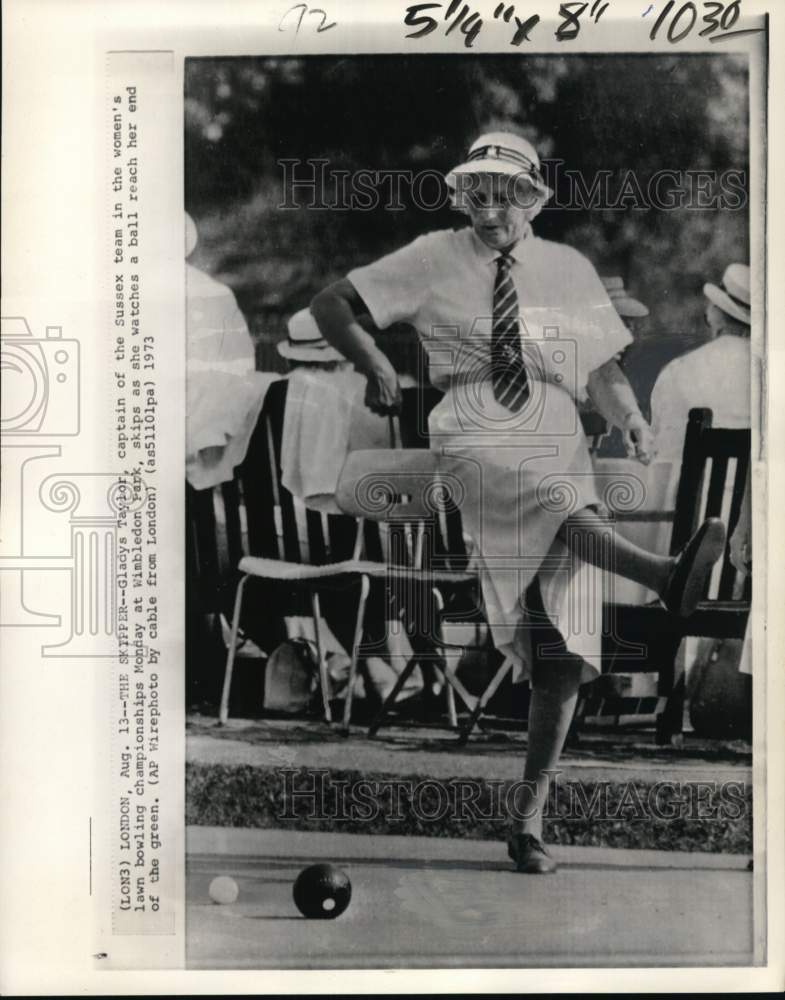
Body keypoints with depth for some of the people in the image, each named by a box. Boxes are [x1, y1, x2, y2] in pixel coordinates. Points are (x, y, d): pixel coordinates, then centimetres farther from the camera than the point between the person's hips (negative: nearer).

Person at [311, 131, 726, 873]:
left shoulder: (570, 270, 16)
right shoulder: (433, 260, 9)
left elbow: (603, 372, 16)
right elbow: (330, 304, 10)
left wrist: (631, 420, -4)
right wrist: (377, 366, -5)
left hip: (560, 453, 2)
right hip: (472, 450, -2)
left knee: (562, 654, -3)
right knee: (555, 503, -39)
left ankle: (530, 819, 7)